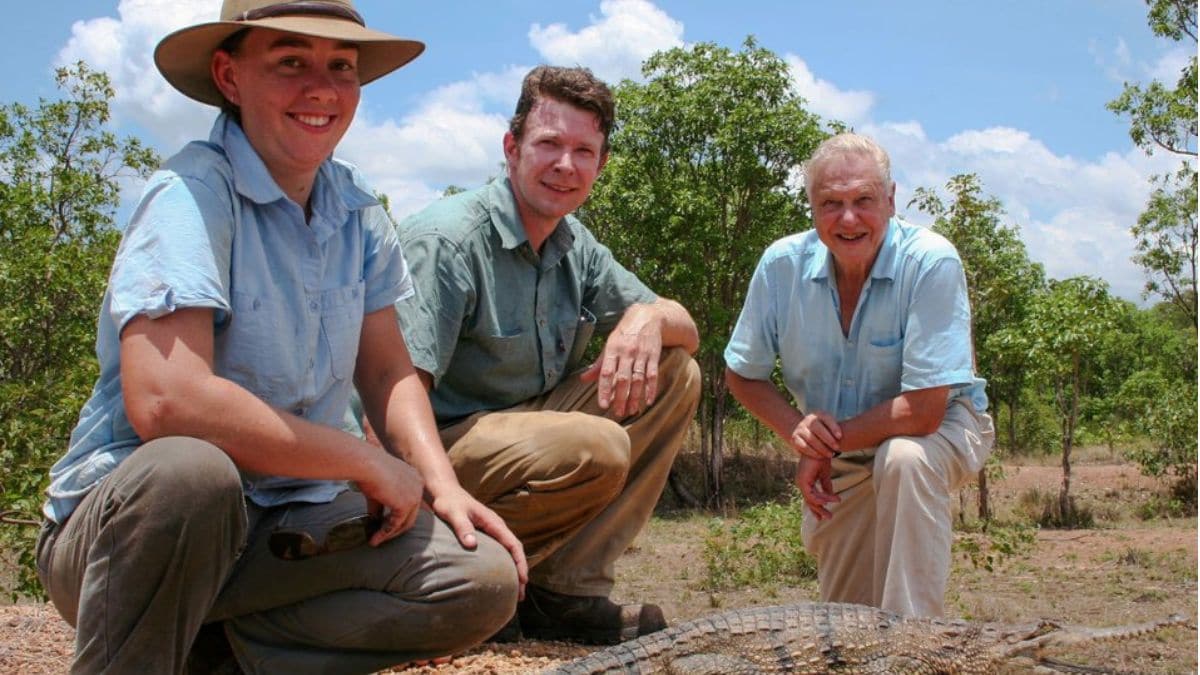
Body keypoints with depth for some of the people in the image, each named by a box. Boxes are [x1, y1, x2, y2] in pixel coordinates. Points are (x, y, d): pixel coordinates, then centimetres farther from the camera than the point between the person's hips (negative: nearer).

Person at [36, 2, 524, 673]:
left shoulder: (357, 208, 3)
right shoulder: (193, 194, -19)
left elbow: (388, 372, 10)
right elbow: (163, 400, -31)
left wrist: (442, 486, -9)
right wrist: (371, 463, -22)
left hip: (282, 528, 6)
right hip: (124, 522, -6)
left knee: (485, 581, -13)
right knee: (188, 471, -39)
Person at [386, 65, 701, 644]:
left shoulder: (576, 247, 7)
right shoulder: (445, 241, -17)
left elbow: (686, 330, 10)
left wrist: (649, 318, -15)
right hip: (445, 445, -8)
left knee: (676, 375, -2)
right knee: (595, 447, -32)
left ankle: (567, 590, -8)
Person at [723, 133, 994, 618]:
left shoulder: (931, 262, -28)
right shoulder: (782, 264, -15)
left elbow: (923, 410, -30)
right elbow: (742, 374, -2)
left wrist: (822, 450, -21)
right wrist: (796, 429, -21)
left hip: (942, 427, -4)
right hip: (838, 458, 4)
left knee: (904, 458, -39)